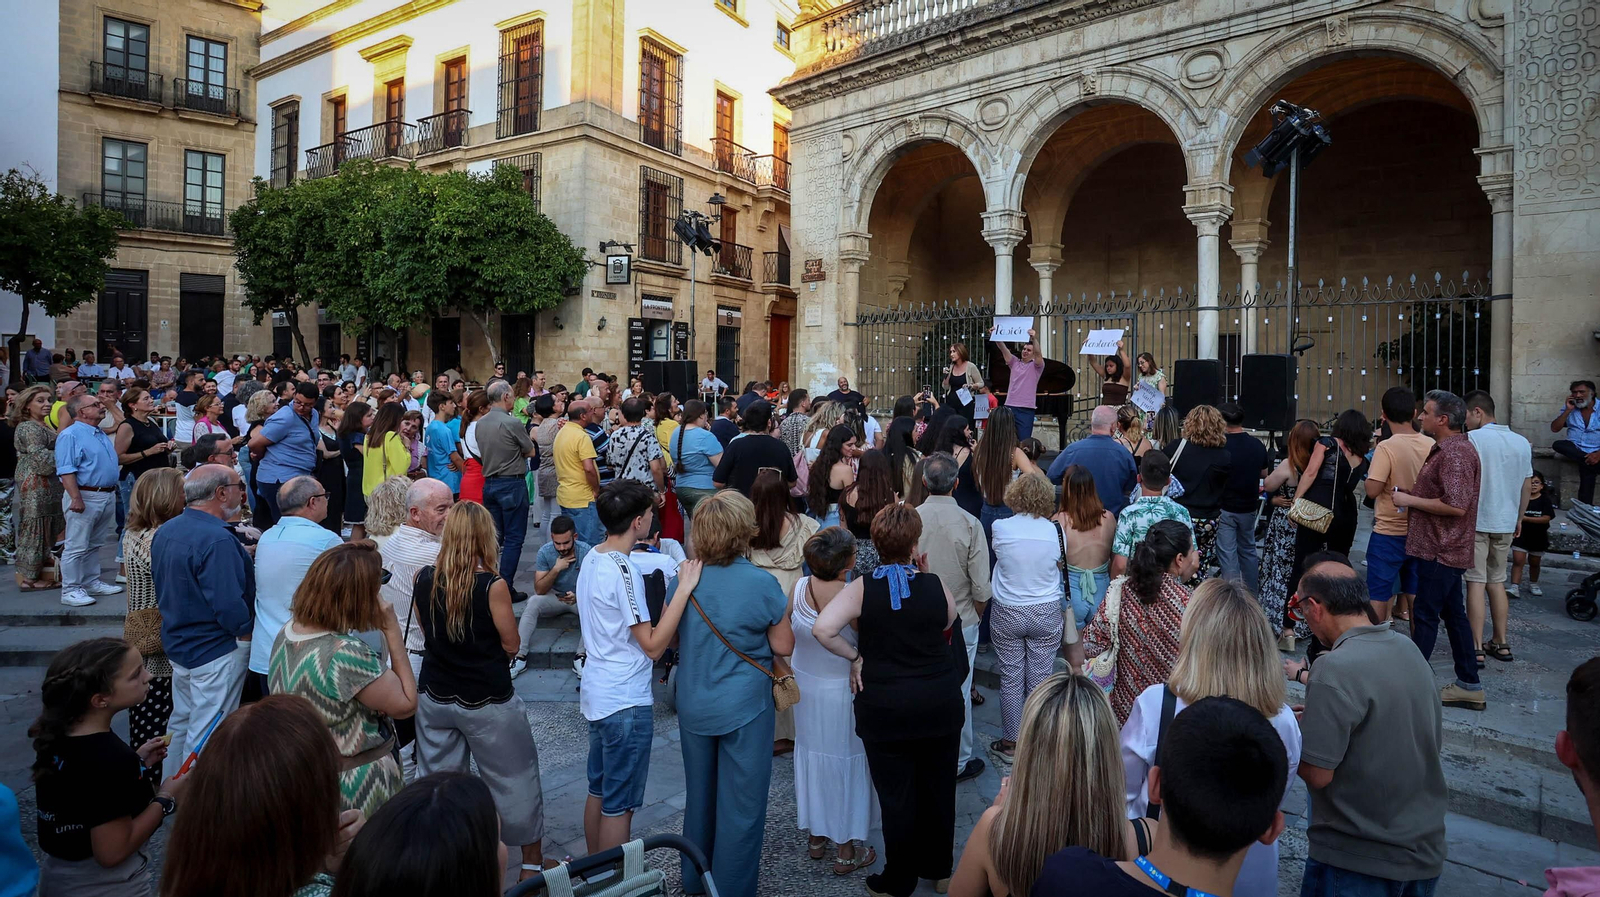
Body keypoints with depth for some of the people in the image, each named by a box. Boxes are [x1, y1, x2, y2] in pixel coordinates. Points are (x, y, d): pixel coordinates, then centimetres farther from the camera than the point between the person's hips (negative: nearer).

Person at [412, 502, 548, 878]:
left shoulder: (424, 579, -7)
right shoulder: (492, 585, -20)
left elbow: (427, 632, 9)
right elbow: (510, 645, -10)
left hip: (434, 698, 4)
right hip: (486, 702, -4)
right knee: (516, 780, 13)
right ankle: (532, 862, 27)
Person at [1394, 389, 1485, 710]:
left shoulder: (1454, 452, -20)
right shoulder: (1449, 448, 15)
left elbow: (1456, 505, -27)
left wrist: (1410, 500, -18)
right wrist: (1412, 492, 10)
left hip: (1440, 550, -11)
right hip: (1442, 547, 11)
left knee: (1424, 615, -2)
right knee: (1453, 613, 14)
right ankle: (1469, 686, 22)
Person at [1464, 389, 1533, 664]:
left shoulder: (1473, 439, -12)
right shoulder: (1522, 442, 8)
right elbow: (1527, 486, 14)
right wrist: (1518, 518, 24)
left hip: (1476, 521, -6)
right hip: (1506, 523, 6)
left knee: (1476, 582, -2)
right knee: (1497, 581, 17)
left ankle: (1476, 648, -2)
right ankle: (1501, 643, 22)